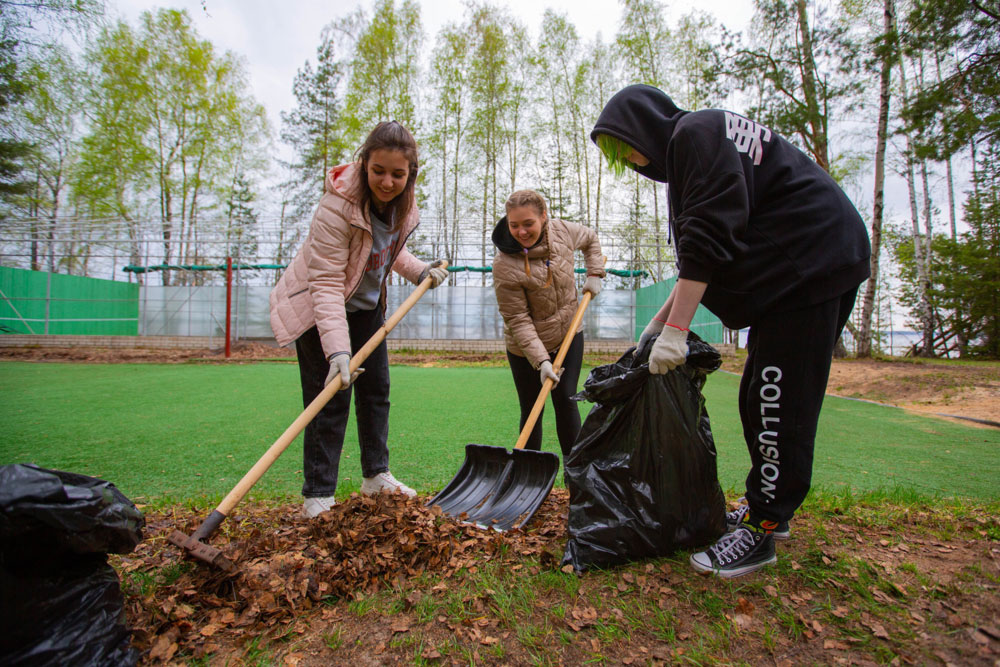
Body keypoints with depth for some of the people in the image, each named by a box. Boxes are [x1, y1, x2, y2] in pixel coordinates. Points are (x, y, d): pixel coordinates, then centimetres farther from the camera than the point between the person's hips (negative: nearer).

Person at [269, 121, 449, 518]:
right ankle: (317, 495, 6)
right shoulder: (336, 207, -31)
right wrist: (337, 349, -43)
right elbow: (326, 283, -34)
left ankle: (376, 475, 27)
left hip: (366, 305, 7)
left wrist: (420, 271, -6)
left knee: (376, 388, 11)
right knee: (329, 399, -9)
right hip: (319, 308, -7)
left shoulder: (401, 203, -9)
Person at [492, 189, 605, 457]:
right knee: (531, 411, 5)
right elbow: (517, 320, -22)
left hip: (568, 334, 3)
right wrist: (540, 360, -28)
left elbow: (590, 238, 15)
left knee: (565, 401, 2)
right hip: (526, 347, -3)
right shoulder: (504, 265, -24)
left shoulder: (562, 231, -10)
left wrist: (594, 273, 4)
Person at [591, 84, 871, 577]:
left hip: (810, 264, -10)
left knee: (780, 402, -8)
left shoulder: (696, 132, -11)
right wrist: (659, 321, 15)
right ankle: (767, 510, 25)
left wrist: (676, 330, -23)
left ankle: (761, 529, 3)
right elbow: (698, 257, 19)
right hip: (789, 272, 10)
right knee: (758, 399, 12)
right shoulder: (684, 149, 20)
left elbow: (708, 239, -23)